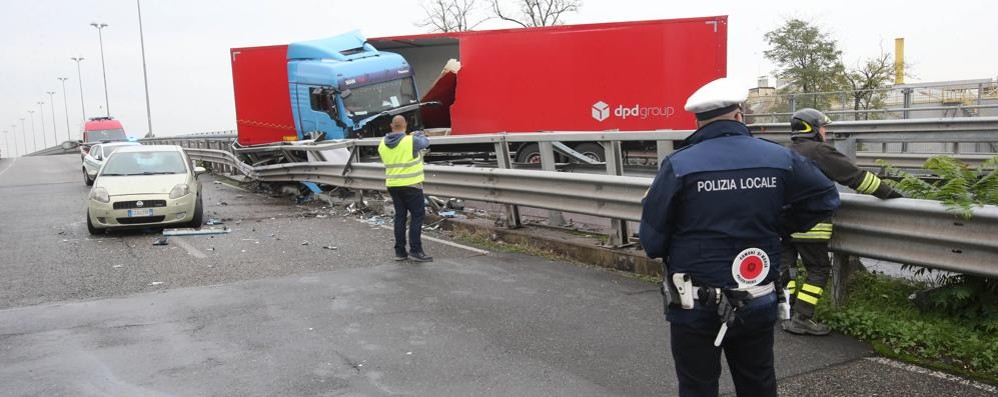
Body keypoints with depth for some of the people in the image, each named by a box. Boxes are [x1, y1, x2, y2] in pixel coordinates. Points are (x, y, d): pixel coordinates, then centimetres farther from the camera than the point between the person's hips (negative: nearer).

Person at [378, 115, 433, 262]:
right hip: (411, 185, -6)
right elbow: (425, 143, 4)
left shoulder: (383, 144, 2)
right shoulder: (412, 141, -14)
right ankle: (415, 250, -4)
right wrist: (419, 134, 26)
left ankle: (400, 251, 13)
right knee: (417, 215, 0)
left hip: (392, 185, 6)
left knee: (400, 216, 12)